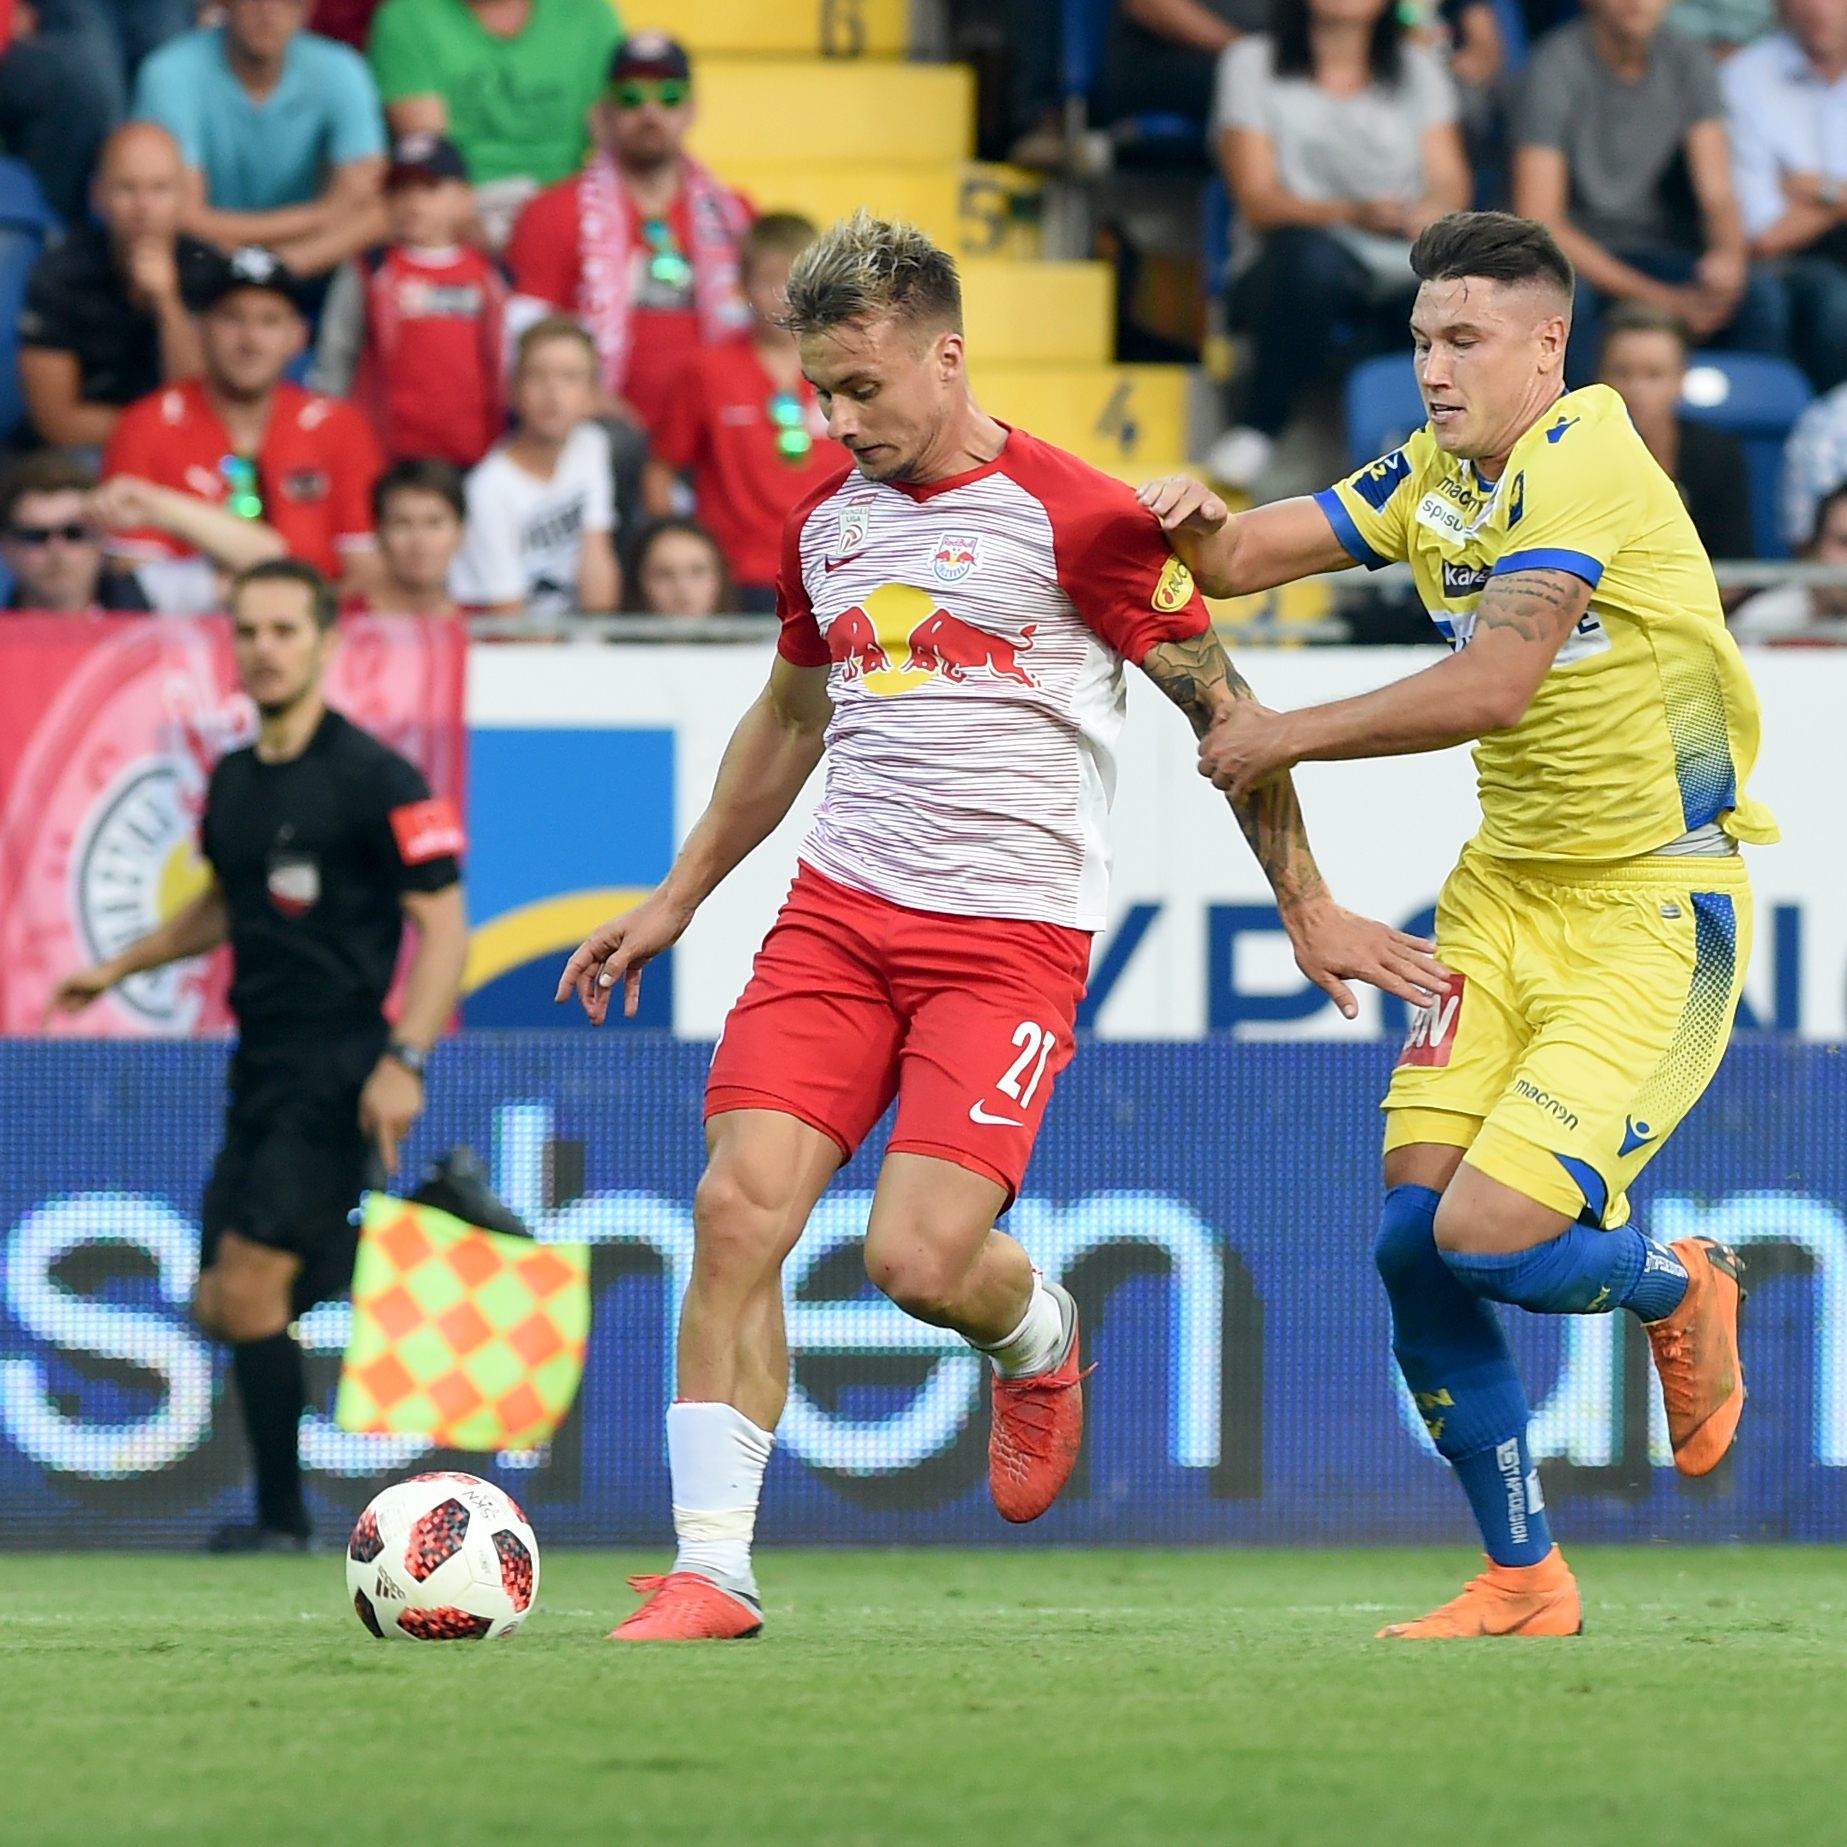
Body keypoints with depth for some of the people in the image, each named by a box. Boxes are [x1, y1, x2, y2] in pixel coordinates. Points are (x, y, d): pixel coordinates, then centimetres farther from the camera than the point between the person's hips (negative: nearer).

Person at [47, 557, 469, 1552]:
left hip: (339, 1076, -8)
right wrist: (118, 967, 27)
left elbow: (443, 924, -12)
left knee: (250, 1284, -13)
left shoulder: (376, 780, -11)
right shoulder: (233, 780, 12)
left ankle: (283, 1516, -2)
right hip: (261, 1069, 8)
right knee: (224, 1306, 5)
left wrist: (403, 1059, -22)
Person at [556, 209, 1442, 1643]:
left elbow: (1220, 705, 0)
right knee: (738, 1211, -12)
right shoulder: (826, 516, 11)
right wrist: (679, 898, 30)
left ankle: (1040, 1346, 21)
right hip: (838, 913, 5)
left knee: (917, 1257, -17)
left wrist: (1307, 907, 1)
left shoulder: (1076, 518, -8)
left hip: (1011, 934, -5)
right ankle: (712, 1570, -7)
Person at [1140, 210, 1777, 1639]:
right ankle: (1523, 1579, 11)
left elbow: (1495, 684, -25)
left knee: (1488, 1236, -19)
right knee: (1414, 1239, -4)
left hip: (1652, 905, -8)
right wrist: (1194, 520, -16)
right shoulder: (1433, 476, 10)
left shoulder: (1584, 458, -17)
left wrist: (1290, 737, -16)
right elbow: (1235, 561, 8)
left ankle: (1678, 1291, 15)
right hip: (1508, 888, 8)